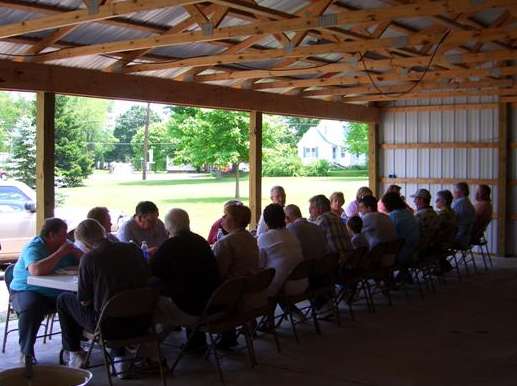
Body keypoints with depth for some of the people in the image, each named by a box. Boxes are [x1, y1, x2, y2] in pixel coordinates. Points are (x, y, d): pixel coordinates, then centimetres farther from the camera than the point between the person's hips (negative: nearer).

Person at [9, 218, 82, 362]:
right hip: (28, 291, -5)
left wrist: (75, 252, -15)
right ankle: (26, 352, -16)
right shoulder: (33, 248, -15)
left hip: (58, 292, 5)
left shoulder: (66, 245, 6)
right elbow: (36, 270, -36)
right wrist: (60, 253, -28)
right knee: (31, 309, -35)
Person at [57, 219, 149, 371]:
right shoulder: (134, 249, 1)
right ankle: (119, 358, 31)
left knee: (64, 300, 18)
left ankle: (75, 355, 27)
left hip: (109, 326, -5)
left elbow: (84, 301, -8)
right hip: (141, 324, 5)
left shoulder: (89, 258, -13)